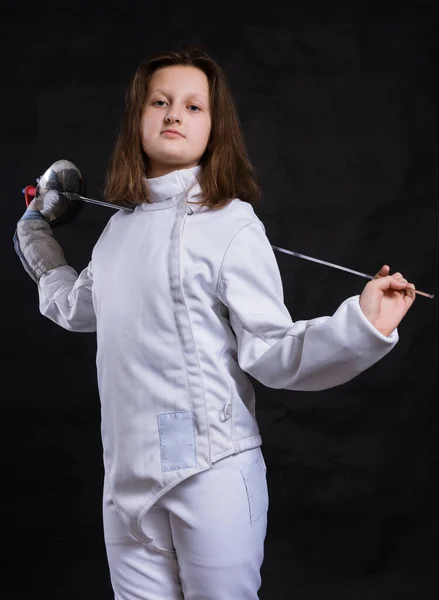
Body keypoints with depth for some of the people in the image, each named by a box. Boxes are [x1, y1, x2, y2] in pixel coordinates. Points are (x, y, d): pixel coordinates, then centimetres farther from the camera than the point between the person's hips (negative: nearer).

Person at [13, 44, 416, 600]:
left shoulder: (230, 223, -7)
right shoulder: (121, 224, 12)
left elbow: (271, 354, -14)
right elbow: (75, 306, 29)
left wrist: (361, 325, -29)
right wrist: (35, 229, 36)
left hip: (211, 471, -6)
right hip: (127, 476, 6)